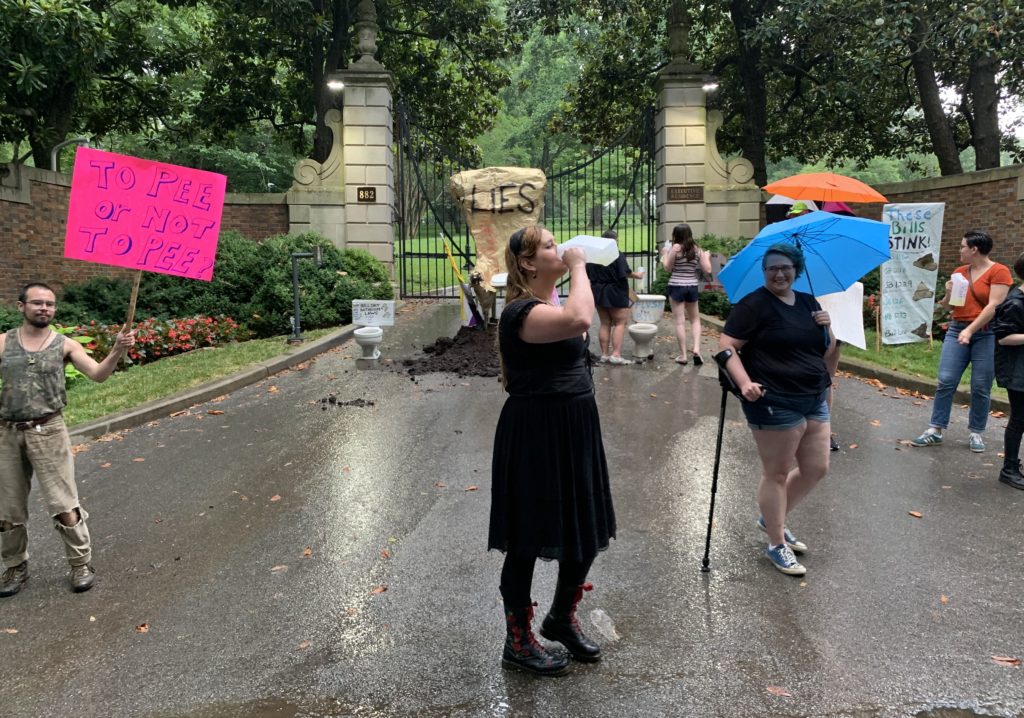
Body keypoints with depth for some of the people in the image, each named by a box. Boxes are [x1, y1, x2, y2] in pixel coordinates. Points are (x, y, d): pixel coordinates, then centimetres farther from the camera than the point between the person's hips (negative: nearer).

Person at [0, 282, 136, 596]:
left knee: (64, 505, -1)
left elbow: (98, 374, -13)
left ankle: (81, 564, 14)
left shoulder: (65, 345, -1)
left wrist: (117, 351, -29)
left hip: (48, 432, -2)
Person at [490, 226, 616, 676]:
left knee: (587, 533, 17)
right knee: (526, 542, 5)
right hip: (534, 438, -9)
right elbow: (579, 320, -37)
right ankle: (518, 643, 23)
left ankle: (561, 620, 39)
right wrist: (579, 267, -23)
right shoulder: (522, 312, -18)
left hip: (574, 434, 10)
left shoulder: (552, 306, 13)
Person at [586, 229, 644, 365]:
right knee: (620, 323, 0)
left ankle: (604, 354, 11)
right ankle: (616, 354, -9)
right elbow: (625, 273, -17)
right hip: (615, 293, -6)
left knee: (605, 324, 12)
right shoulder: (617, 255, -15)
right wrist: (637, 275, 1)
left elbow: (588, 275, 9)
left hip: (598, 293, 6)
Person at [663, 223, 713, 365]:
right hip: (692, 287, 3)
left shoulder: (675, 247, -9)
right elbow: (707, 270, 2)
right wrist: (707, 257, 20)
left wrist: (665, 253, 9)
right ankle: (696, 348, 0)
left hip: (676, 286, -3)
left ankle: (683, 354, 2)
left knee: (680, 321, 0)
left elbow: (667, 268, -5)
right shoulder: (698, 249, 2)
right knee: (695, 320, 17)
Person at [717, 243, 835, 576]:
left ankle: (772, 519, 34)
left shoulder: (809, 303, 12)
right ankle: (777, 545, 18)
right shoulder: (755, 304, -10)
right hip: (775, 403, -8)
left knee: (816, 469, 14)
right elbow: (726, 345, -15)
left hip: (814, 400, 8)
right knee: (777, 474, 3)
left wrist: (827, 328, -3)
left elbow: (826, 350, 18)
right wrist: (745, 382, -27)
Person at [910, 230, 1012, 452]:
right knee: (945, 381, -3)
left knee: (980, 386, 0)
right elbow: (947, 306, 17)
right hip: (957, 330, 5)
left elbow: (994, 306, -16)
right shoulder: (959, 271, 12)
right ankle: (935, 430, 1)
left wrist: (971, 329, -23)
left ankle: (976, 433, 11)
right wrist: (948, 293, -5)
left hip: (986, 334, -5)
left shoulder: (999, 272, -6)